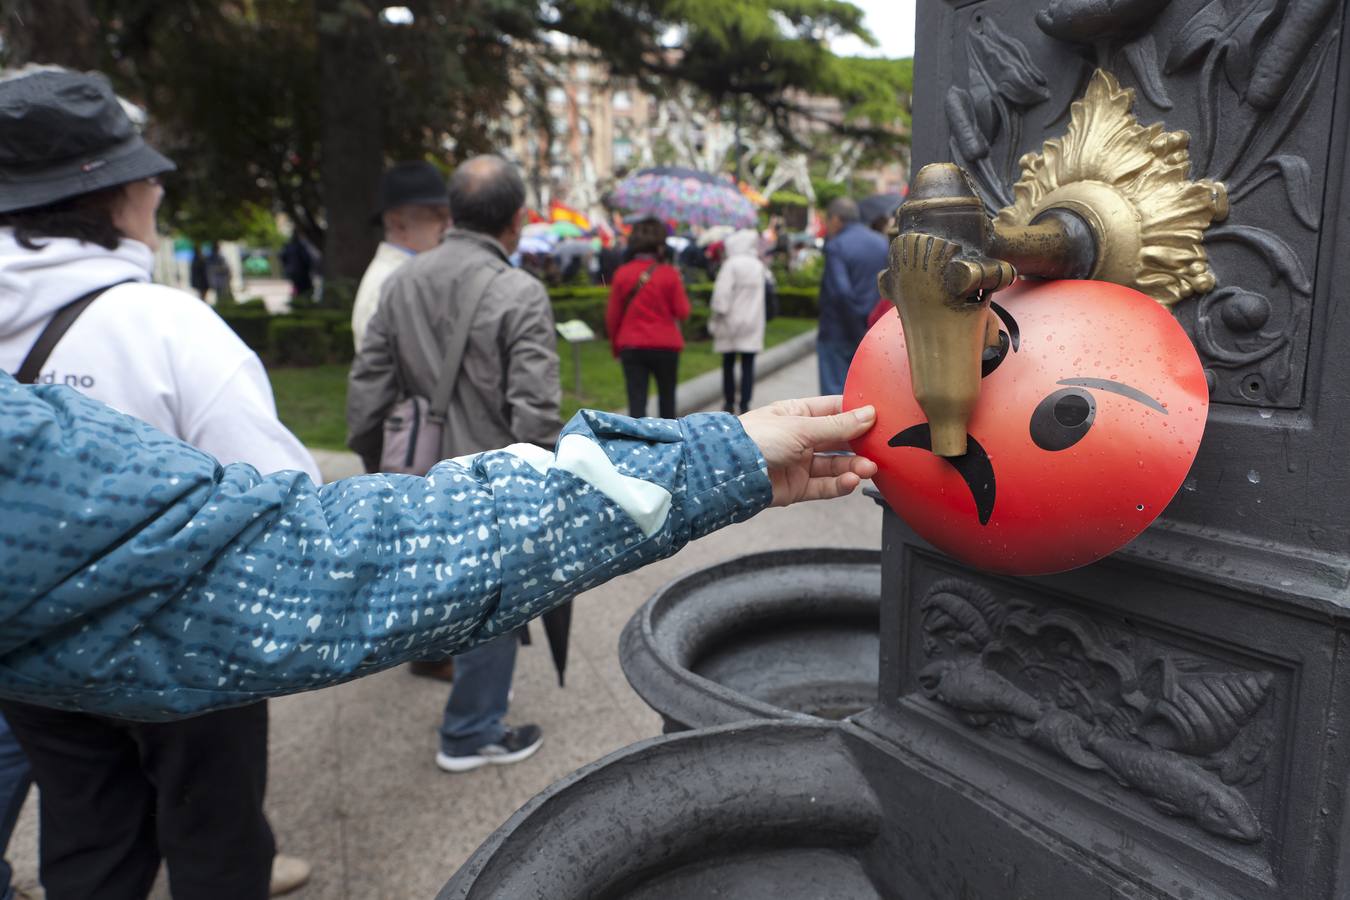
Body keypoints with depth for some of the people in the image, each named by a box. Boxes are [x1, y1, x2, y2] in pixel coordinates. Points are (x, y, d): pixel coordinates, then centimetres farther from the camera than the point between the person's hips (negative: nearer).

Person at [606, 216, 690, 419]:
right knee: (667, 396, 19)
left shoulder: (622, 274, -2)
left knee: (636, 400, -1)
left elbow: (612, 316, 0)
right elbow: (682, 313, -6)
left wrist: (615, 345, 13)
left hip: (631, 347, 1)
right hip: (666, 345, 0)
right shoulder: (669, 274, -8)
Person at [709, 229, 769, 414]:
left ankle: (730, 402, 14)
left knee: (728, 364, 9)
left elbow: (723, 291, -17)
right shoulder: (759, 265, 6)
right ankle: (745, 404, -1)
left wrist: (719, 313, -9)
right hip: (753, 323, 4)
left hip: (732, 321, -3)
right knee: (748, 365, 2)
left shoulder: (731, 264, -12)